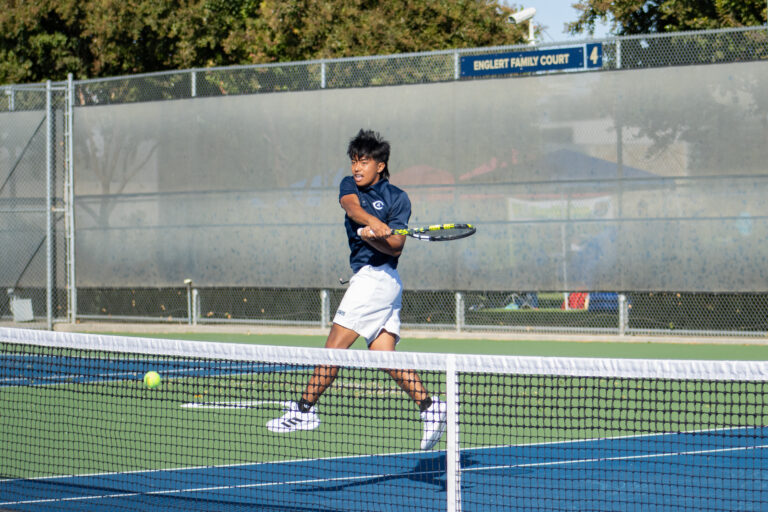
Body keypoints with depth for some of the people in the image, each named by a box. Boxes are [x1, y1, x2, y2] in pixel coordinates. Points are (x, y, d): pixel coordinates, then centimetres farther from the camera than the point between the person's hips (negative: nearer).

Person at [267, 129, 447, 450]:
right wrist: (372, 222, -31)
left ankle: (304, 409, -3)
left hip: (376, 277, -7)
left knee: (335, 346, -7)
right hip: (367, 278, 7)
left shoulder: (397, 198, -2)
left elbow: (396, 247, -10)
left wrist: (372, 236, -29)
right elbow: (351, 206, -11)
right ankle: (429, 405, -6)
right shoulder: (350, 185, 13)